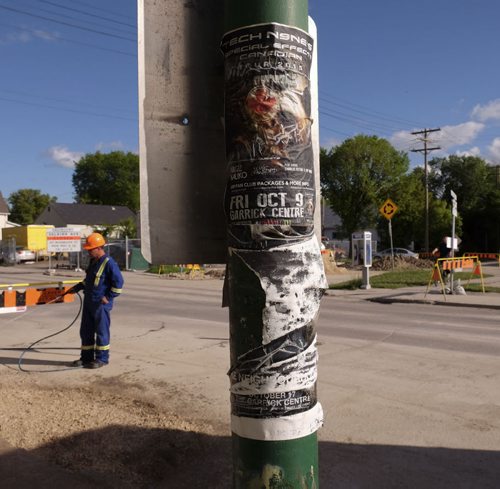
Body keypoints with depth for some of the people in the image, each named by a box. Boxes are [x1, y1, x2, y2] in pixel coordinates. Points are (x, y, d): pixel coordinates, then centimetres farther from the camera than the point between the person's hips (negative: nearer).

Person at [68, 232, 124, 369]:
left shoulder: (109, 263, -16)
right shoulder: (93, 261, 12)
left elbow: (118, 282, -18)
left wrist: (109, 297, -17)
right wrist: (77, 288, 22)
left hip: (101, 304, -9)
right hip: (88, 302, 9)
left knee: (101, 332, 1)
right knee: (85, 332, 14)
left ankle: (102, 359, 11)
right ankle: (86, 357, 25)